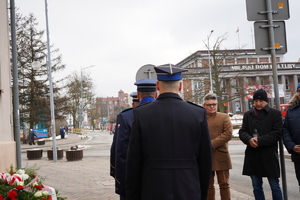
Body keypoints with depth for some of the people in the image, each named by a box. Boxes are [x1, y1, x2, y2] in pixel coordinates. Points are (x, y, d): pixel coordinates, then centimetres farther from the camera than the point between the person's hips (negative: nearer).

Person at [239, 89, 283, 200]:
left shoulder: (275, 113, 0)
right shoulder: (247, 115, 14)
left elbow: (277, 132, -9)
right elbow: (242, 132, 8)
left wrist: (260, 140, -17)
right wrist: (249, 139, -14)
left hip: (269, 156, -4)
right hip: (252, 156, 4)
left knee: (275, 186, 3)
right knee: (256, 187, 11)